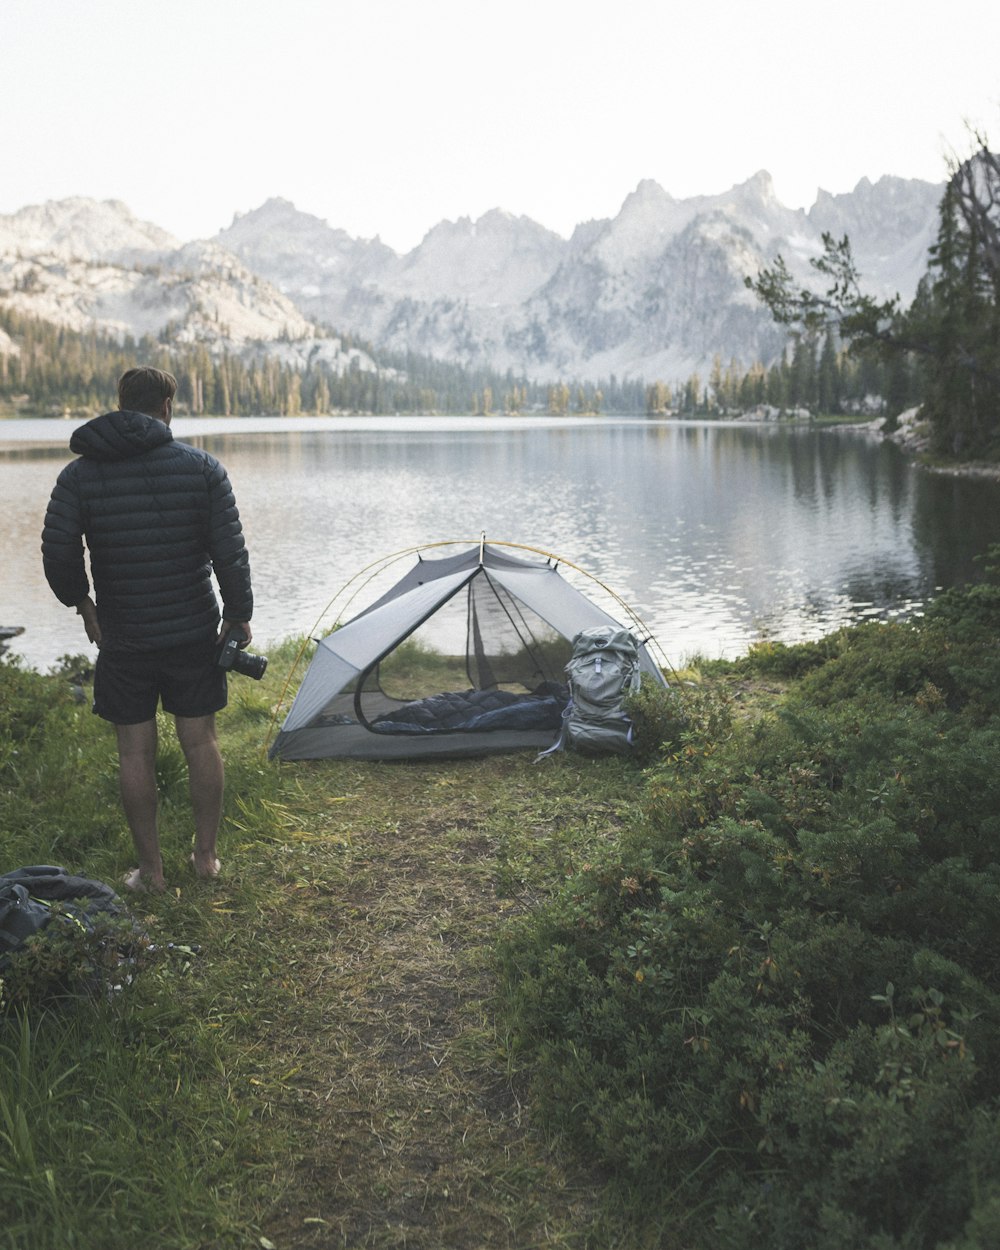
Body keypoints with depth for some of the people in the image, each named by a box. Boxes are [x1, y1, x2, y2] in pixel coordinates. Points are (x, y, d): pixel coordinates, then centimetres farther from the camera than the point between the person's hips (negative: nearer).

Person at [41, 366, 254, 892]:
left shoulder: (78, 474, -3)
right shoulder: (202, 467, -5)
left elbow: (58, 556, -6)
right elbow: (230, 552, -8)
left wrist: (82, 603, 12)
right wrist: (239, 615, 3)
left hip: (122, 638, 0)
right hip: (194, 632, 0)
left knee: (135, 751, 9)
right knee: (200, 741, 13)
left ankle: (149, 869, 18)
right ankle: (206, 855, 24)